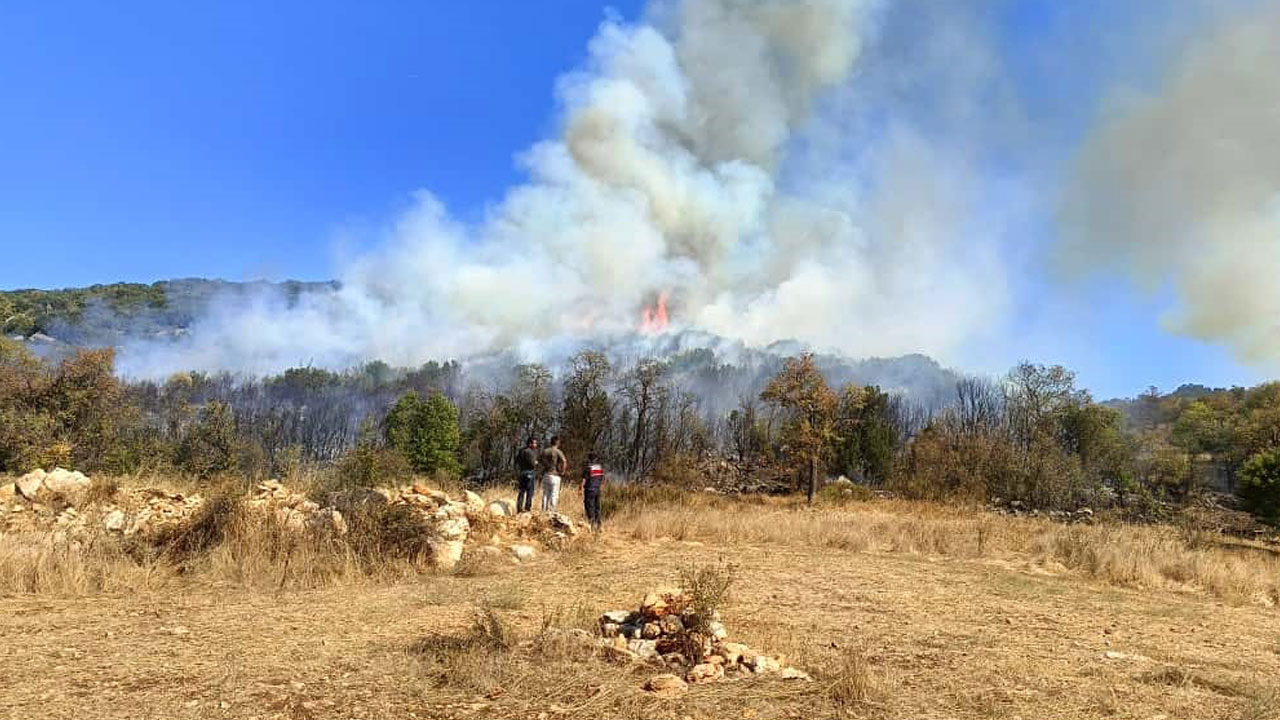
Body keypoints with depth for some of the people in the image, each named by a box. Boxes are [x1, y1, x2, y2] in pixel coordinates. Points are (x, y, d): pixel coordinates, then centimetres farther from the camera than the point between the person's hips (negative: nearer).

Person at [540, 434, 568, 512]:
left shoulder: (545, 451, 7)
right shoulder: (558, 452, -9)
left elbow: (542, 463, 15)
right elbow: (564, 461, -22)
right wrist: (562, 471, -12)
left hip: (545, 475, 5)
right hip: (555, 475, -5)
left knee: (545, 494, 11)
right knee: (554, 495, -2)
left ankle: (544, 511, 12)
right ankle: (552, 511, -5)